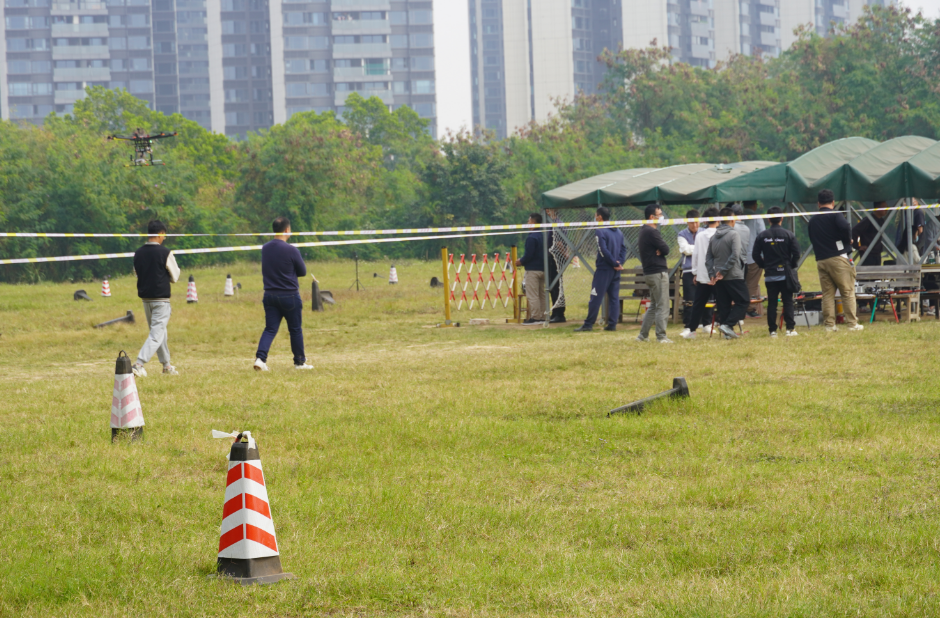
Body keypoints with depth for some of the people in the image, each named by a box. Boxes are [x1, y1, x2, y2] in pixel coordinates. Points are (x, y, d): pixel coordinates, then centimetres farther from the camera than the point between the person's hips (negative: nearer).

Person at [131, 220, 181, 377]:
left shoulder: (138, 253, 1)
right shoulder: (164, 253, -14)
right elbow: (175, 277, -5)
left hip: (145, 297, 6)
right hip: (161, 298, -6)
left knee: (159, 331, 20)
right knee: (157, 333, -5)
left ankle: (166, 365, 29)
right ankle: (139, 364, -18)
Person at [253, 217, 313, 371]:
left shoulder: (265, 248, 3)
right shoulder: (291, 250, -15)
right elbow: (303, 271, -3)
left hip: (270, 295, 4)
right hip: (290, 296, -4)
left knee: (270, 329, 4)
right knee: (295, 330, 10)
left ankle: (260, 357, -15)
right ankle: (299, 362, 20)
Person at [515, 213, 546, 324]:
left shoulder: (531, 238, -17)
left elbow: (529, 255, -22)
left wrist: (521, 262, -3)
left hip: (533, 270, -9)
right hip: (543, 268, 9)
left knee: (532, 295, -5)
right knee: (542, 295, 13)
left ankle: (535, 317, -7)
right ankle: (542, 317, 14)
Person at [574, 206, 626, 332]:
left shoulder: (600, 232, -11)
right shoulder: (618, 232, 13)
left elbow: (604, 251, -18)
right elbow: (623, 249, 11)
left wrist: (615, 263, -11)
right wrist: (619, 263, 0)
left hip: (603, 269, -7)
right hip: (615, 270, 7)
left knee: (595, 298, -4)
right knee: (614, 297, 8)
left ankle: (588, 325, -3)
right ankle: (612, 324, 6)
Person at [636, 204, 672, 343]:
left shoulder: (644, 231, 15)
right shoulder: (652, 232, -16)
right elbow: (666, 249, -17)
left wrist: (659, 250, -7)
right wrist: (661, 250, 3)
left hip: (649, 272, 10)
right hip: (658, 273, -10)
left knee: (653, 306, 17)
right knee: (662, 306, -6)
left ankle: (643, 335, 17)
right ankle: (661, 336, -6)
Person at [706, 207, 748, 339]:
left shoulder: (714, 237, 9)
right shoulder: (734, 234, -10)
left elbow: (708, 257, 8)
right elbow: (734, 256, -19)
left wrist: (712, 274, 4)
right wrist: (723, 271, -14)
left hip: (718, 278, 6)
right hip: (734, 276, -6)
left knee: (723, 305, 9)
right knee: (742, 301, 1)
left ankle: (727, 332, 8)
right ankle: (727, 324, -13)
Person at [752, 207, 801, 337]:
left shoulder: (762, 236, -1)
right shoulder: (789, 235, -4)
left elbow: (755, 255, 2)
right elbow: (796, 253, -5)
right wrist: (792, 266, 10)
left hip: (769, 275, 1)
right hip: (785, 274, -1)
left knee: (771, 303, 4)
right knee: (788, 301, 3)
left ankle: (772, 330, 2)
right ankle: (790, 328, -3)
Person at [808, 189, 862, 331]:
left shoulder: (813, 221, 14)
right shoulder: (835, 215, -4)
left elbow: (812, 239, 15)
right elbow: (845, 227, -21)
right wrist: (848, 240, -4)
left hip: (821, 260, 5)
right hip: (838, 258, -5)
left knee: (827, 294, 7)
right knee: (848, 292, -1)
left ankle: (829, 324, 3)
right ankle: (852, 323, -3)